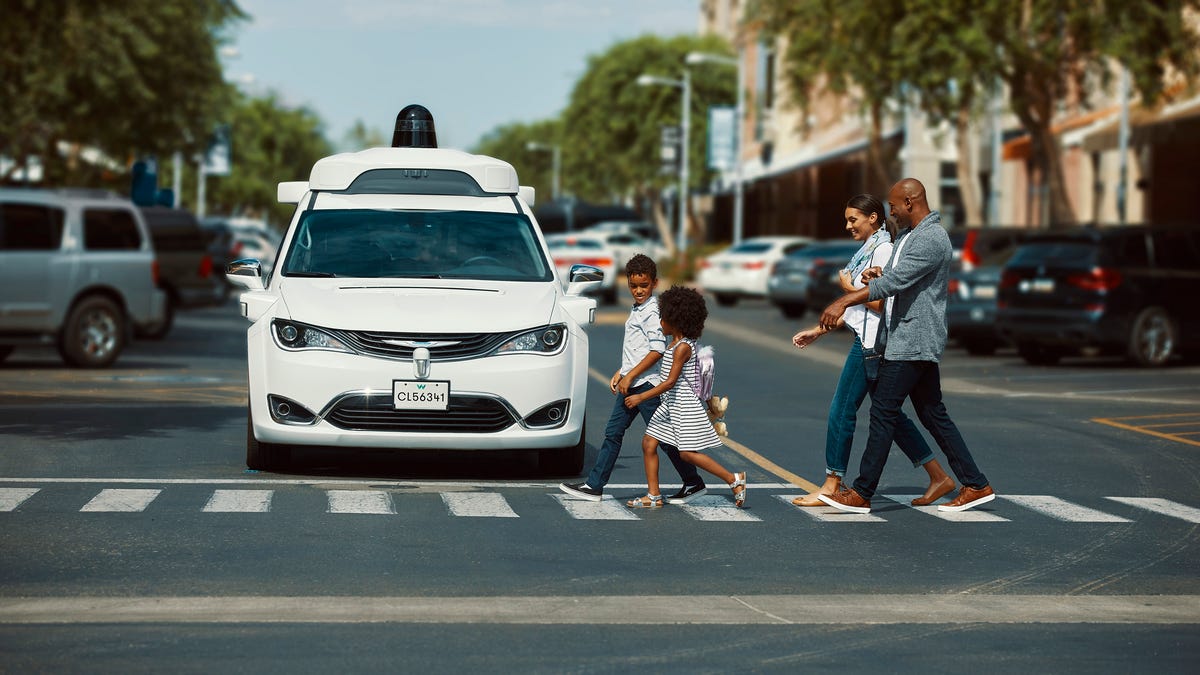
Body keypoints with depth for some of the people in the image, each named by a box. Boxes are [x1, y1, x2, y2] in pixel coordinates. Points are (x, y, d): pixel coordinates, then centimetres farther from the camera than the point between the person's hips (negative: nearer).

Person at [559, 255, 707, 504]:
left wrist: (630, 376, -19)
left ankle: (694, 484, 8)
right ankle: (594, 486, 8)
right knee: (613, 432, 7)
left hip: (646, 383, -9)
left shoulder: (652, 311, -13)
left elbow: (657, 350, -20)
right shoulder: (637, 310, 16)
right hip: (630, 383, 9)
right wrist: (620, 373, 20)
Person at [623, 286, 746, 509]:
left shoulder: (682, 348, -19)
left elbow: (671, 381, -21)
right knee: (649, 443, 4)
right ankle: (653, 496, 8)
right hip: (669, 404, 10)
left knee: (688, 453, -11)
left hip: (684, 405, -10)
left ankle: (734, 480, -1)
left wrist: (641, 397, -20)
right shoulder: (675, 343, 10)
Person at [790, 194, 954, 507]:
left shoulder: (883, 251, -13)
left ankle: (831, 487, 1)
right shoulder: (867, 250, 17)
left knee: (841, 411, -6)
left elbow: (879, 303, -20)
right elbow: (858, 305, 21)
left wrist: (849, 288, -6)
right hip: (867, 338, 10)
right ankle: (938, 476, 15)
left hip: (873, 340, -10)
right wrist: (819, 330, 20)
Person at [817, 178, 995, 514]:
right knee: (932, 413, 11)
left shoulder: (930, 239, -17)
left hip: (913, 342, -11)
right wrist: (879, 275, 1)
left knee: (883, 412, -7)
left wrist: (843, 302, -29)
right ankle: (976, 485, 13)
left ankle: (861, 495, -3)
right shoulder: (910, 237, 17)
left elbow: (895, 282, -26)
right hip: (915, 341, 11)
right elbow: (900, 280, 27)